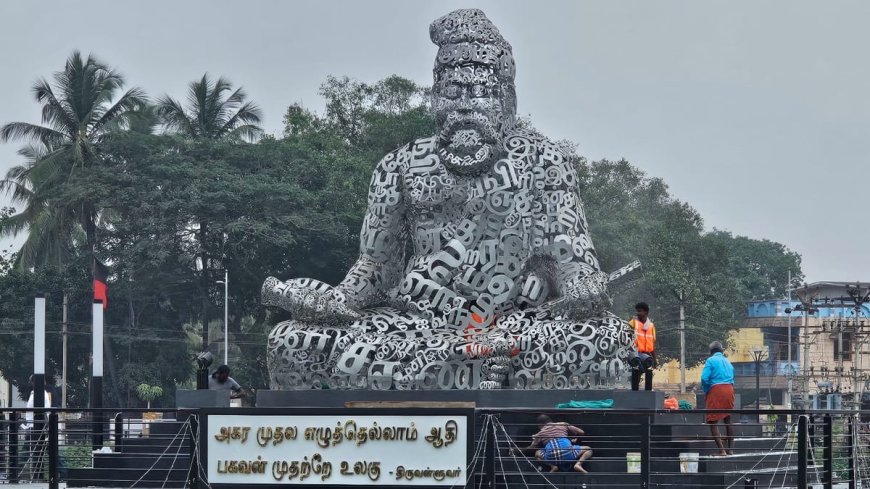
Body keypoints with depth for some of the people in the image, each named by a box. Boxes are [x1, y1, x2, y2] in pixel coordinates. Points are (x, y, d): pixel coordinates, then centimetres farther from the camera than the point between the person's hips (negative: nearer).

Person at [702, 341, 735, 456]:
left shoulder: (711, 360, -1)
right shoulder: (728, 362, 18)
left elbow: (704, 378, -11)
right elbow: (732, 379, 15)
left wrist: (706, 392, 4)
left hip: (716, 390, -6)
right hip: (729, 389, 6)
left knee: (712, 421, -4)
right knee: (728, 420, 17)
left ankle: (721, 450, -15)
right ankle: (730, 449, 19)